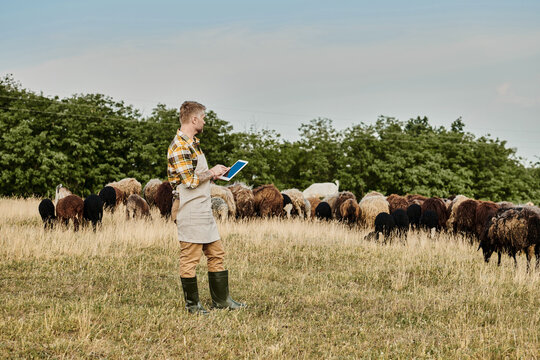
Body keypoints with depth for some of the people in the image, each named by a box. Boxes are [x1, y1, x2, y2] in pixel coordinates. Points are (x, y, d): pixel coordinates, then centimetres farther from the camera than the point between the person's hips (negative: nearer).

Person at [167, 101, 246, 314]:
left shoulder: (192, 144, 17)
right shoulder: (179, 146, -15)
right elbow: (190, 180, -21)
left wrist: (215, 172, 12)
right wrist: (212, 173, -8)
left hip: (203, 211, 10)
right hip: (189, 212, -10)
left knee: (216, 254, 12)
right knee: (190, 258, -1)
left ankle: (221, 299, 20)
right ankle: (192, 304, 7)